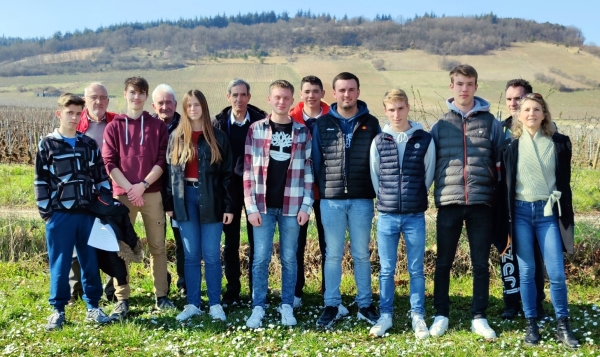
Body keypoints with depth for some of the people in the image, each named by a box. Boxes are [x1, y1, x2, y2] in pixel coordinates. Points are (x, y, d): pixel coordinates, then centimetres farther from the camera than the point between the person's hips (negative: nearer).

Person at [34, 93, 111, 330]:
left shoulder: (90, 144, 9)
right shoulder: (47, 145, 1)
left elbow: (101, 177, 12)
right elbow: (40, 181, 0)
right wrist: (45, 212, -4)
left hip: (88, 213, 3)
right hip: (60, 214, -2)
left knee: (90, 261, 8)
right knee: (60, 264, 4)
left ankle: (92, 307, 19)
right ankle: (58, 310, 16)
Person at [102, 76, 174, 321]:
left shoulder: (158, 126, 6)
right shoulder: (114, 127, 6)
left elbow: (162, 161, -1)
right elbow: (109, 163, -1)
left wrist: (143, 185, -12)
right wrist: (129, 189, -12)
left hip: (152, 194, 0)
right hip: (122, 195, 0)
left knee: (157, 246, 5)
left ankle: (161, 296, 14)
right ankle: (122, 300, 10)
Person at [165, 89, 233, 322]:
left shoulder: (218, 137, 1)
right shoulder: (177, 137, 8)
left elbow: (227, 173, 0)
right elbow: (170, 171, 9)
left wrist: (228, 206, -6)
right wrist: (169, 203, 4)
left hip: (211, 199, -2)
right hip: (185, 198, 2)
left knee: (211, 255, 2)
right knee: (191, 255, 7)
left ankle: (215, 304, 12)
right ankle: (192, 304, 16)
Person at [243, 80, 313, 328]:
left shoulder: (302, 132, 4)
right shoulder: (256, 130, 2)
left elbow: (308, 170, 4)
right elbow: (248, 170, 0)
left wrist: (306, 205, -2)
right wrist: (251, 206, -6)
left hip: (291, 205, 1)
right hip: (263, 205, 0)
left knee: (289, 258, 7)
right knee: (261, 257, 2)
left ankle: (287, 306, 19)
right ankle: (258, 307, 13)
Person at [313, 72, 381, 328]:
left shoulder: (371, 123, 5)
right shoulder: (322, 124, 5)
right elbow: (315, 161, 7)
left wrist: (376, 190, 1)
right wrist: (323, 189, 4)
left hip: (362, 199, 0)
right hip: (331, 200, 0)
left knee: (362, 254, 8)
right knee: (333, 254, 5)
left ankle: (365, 305, 18)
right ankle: (332, 305, 14)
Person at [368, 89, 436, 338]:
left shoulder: (425, 140, -1)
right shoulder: (379, 142, 2)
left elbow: (428, 175, 6)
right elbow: (374, 176, 9)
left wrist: (415, 199, 8)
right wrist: (386, 200, 8)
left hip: (415, 216, -1)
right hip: (386, 216, 1)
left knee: (416, 269, 7)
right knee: (386, 270, 8)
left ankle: (418, 316, 18)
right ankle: (385, 315, 19)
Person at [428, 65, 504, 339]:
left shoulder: (490, 122, 6)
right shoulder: (441, 124, 7)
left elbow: (502, 161, 10)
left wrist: (498, 191, 7)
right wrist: (436, 192, 4)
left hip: (481, 202, 0)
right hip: (449, 203, 0)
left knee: (481, 263, 6)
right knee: (444, 262, 6)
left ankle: (479, 317, 17)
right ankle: (441, 315, 19)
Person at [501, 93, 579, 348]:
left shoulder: (559, 143, 4)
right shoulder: (513, 145, 3)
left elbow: (564, 182, 7)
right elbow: (506, 183, 5)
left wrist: (566, 216, 5)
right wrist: (506, 219, 2)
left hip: (548, 212, 0)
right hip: (521, 212, 0)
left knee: (556, 273, -2)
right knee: (527, 271, 5)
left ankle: (562, 325, 13)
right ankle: (531, 325, 15)